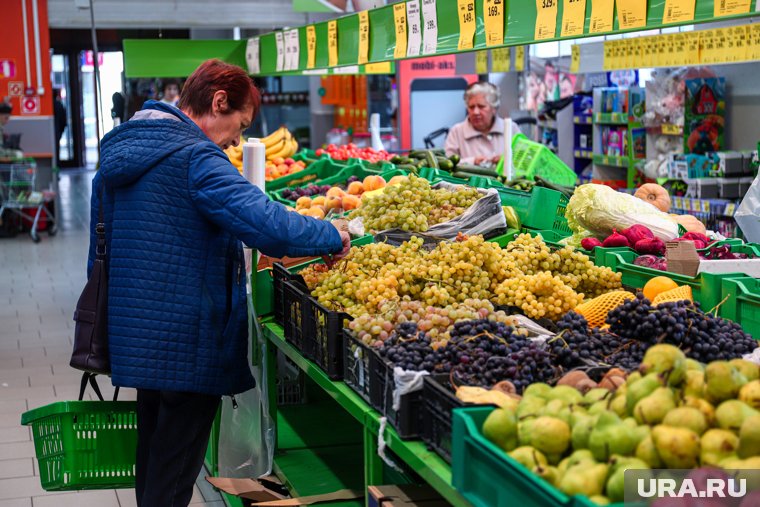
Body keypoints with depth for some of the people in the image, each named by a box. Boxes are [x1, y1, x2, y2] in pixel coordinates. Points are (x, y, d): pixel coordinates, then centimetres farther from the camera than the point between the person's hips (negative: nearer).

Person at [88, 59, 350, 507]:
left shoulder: (120, 152, 9)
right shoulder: (196, 158, -18)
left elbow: (101, 249, 17)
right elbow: (270, 226, -31)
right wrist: (333, 237, -15)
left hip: (137, 336, 9)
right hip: (186, 345, -9)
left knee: (153, 463, 22)